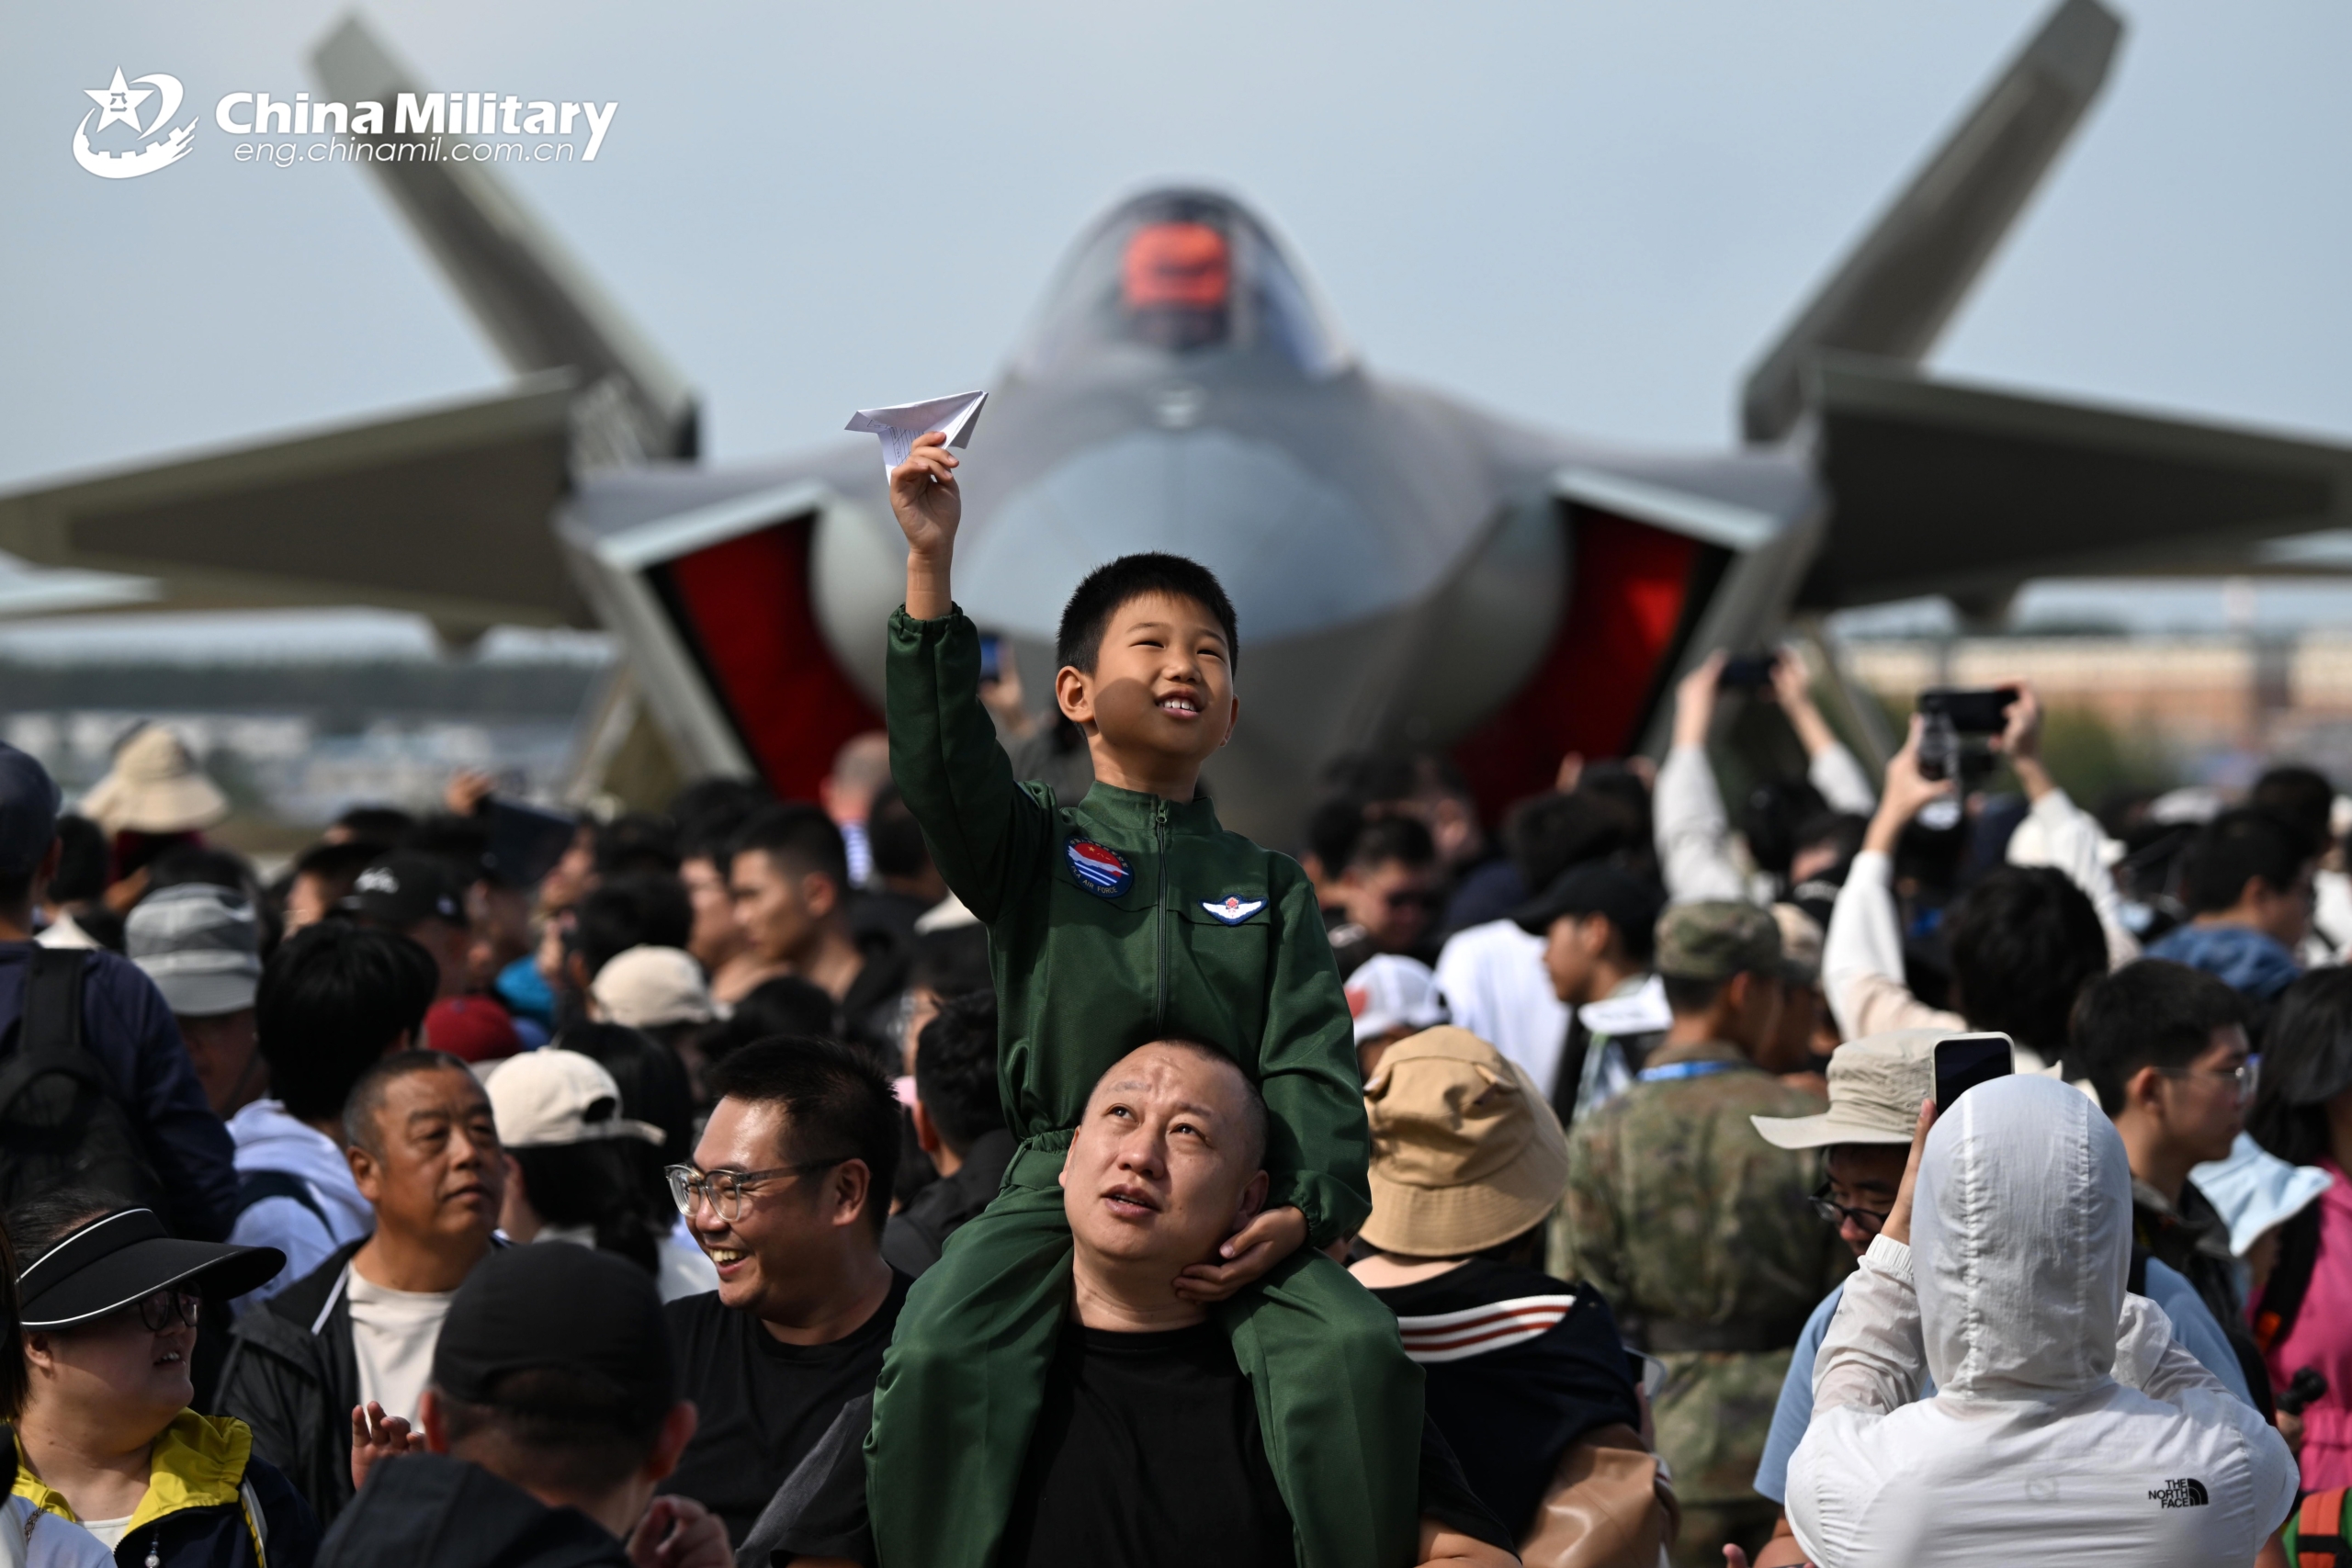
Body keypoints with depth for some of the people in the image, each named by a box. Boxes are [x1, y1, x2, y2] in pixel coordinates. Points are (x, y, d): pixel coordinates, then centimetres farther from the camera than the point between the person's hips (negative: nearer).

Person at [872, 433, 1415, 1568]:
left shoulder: (1270, 886, 20)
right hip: (1058, 1179, -1)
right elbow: (943, 756, -7)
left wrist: (1304, 1209, -12)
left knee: (1358, 1353, -28)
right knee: (937, 1358, -30)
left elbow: (1313, 1065, 8)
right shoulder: (1035, 847, 15)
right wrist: (931, 568, -18)